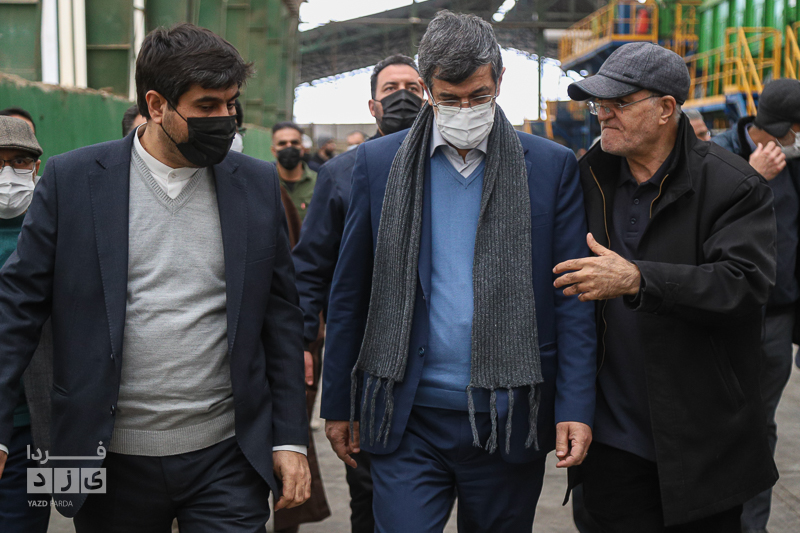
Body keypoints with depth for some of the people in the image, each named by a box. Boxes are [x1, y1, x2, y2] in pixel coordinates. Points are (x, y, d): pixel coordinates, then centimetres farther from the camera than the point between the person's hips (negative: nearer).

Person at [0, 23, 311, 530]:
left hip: (226, 457, 1)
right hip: (111, 461, 0)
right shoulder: (72, 179, -3)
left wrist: (291, 438, 3)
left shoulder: (258, 184, 3)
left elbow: (282, 316, 6)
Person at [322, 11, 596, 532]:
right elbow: (350, 294, 6)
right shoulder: (380, 163, 3)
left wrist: (576, 408, -7)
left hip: (509, 420, 0)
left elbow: (573, 299, 0)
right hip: (408, 421, 0)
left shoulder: (553, 167, 0)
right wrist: (339, 405, 7)